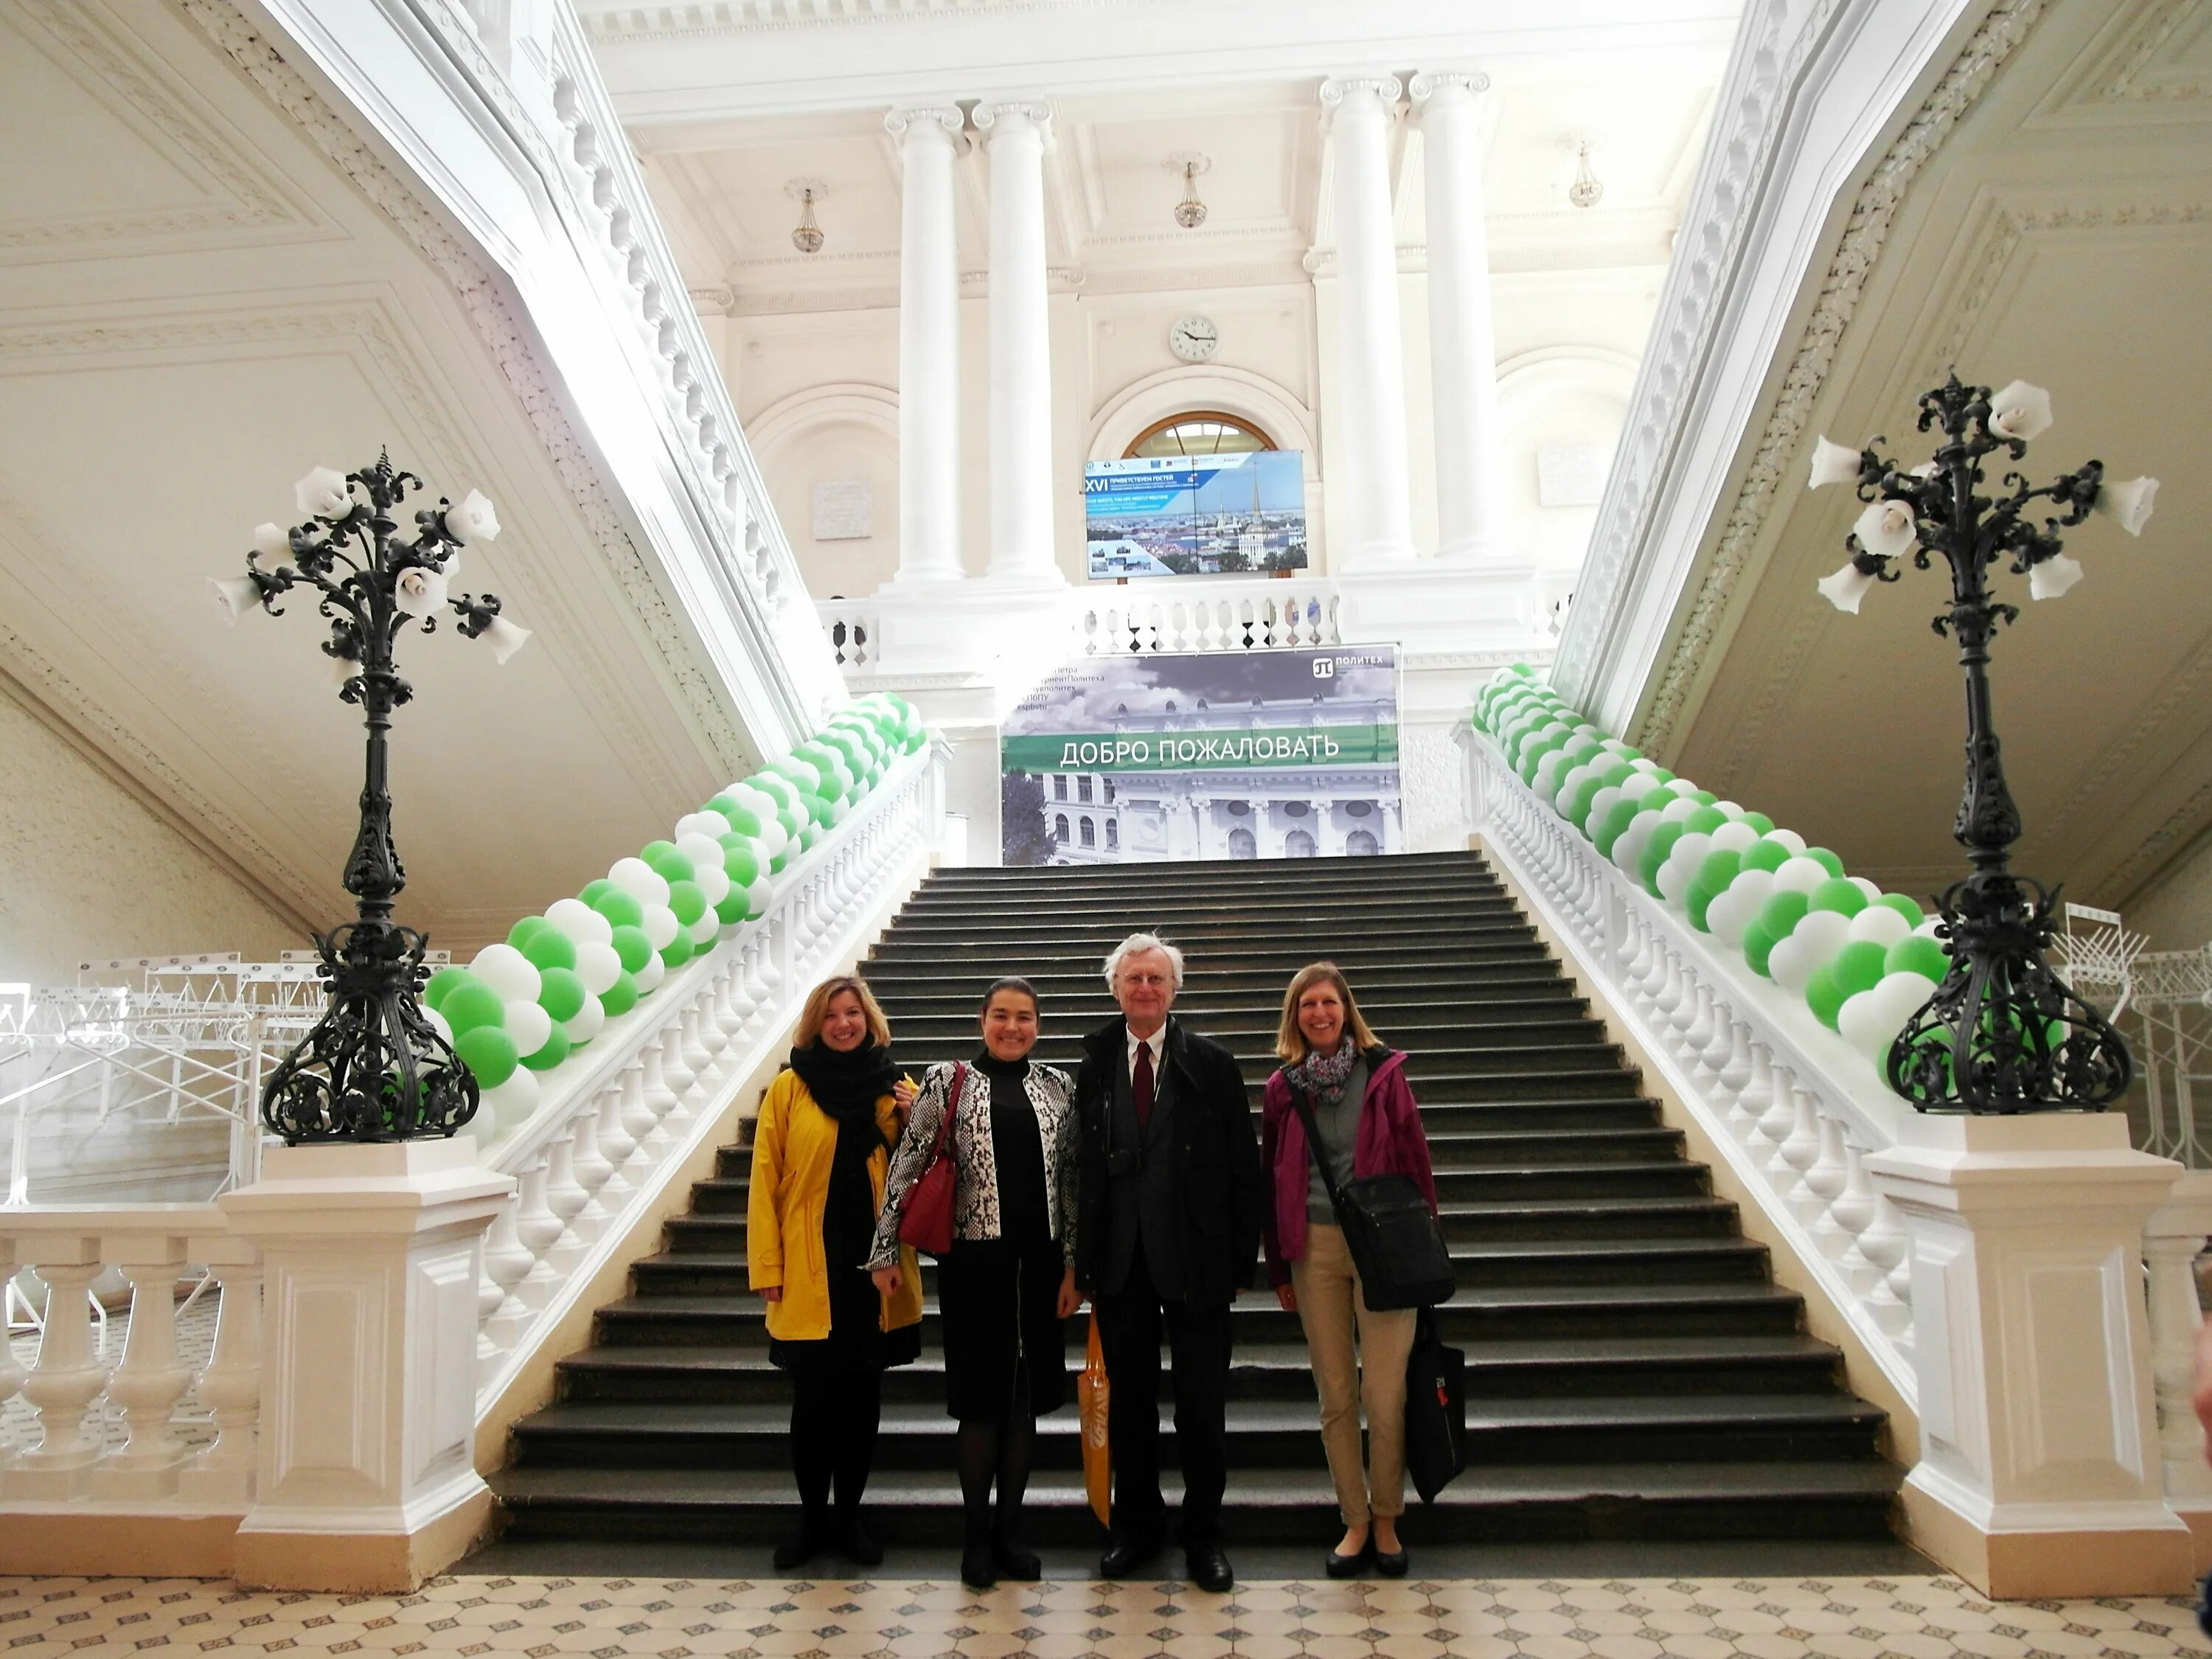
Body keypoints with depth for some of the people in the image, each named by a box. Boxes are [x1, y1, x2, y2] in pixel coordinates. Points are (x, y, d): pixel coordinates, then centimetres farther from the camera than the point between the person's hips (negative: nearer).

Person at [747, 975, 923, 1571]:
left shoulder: (894, 1091, 6)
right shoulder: (788, 1089, -1)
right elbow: (765, 1183, -2)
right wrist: (768, 1268, -7)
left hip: (874, 1267, 2)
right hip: (810, 1273, -2)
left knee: (863, 1397, 10)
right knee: (814, 1400, 4)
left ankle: (848, 1517, 26)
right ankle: (811, 1519, 22)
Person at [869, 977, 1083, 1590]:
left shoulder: (1058, 1088, 6)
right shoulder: (948, 1081, -1)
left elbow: (1071, 1181, 6)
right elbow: (907, 1165, -2)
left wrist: (1072, 1265, 2)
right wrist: (887, 1251, -5)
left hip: (1038, 1262, 3)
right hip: (974, 1258, -3)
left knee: (1025, 1396, 10)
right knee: (982, 1398, 5)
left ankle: (1009, 1530, 25)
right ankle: (977, 1534, 21)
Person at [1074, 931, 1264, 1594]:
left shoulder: (1213, 1064, -2)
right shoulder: (1093, 1064, 3)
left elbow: (1243, 1168, -2)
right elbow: (1083, 1164, 1)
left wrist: (1241, 1259, -5)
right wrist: (1083, 1258, -2)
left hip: (1194, 1259, -2)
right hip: (1120, 1261, 2)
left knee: (1203, 1407, 7)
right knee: (1128, 1401, 14)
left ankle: (1203, 1535, 25)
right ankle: (1136, 1527, 31)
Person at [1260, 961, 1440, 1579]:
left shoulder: (1383, 1072, -1)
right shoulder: (1283, 1086, 4)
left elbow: (1416, 1161, 3)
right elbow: (1272, 1178, 9)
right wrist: (1279, 1268, 10)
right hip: (1314, 1248, 2)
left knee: (1386, 1397, -3)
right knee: (1335, 1395, 8)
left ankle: (1386, 1521, 17)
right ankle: (1355, 1522, 22)